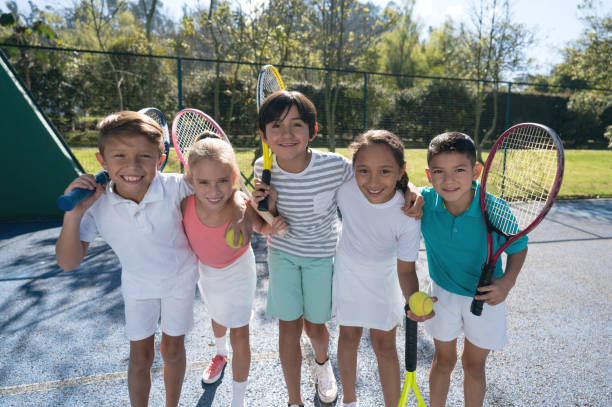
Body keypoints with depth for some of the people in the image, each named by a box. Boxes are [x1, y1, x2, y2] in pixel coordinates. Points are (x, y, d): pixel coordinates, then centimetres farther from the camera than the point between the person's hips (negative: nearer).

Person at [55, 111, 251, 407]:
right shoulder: (96, 205, -23)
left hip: (179, 278, -1)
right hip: (137, 284, 1)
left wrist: (239, 208, -38)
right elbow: (68, 263, -18)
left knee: (172, 350, 16)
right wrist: (74, 215, -34)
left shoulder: (175, 187, -30)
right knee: (140, 357, 13)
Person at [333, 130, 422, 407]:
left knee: (384, 345, 10)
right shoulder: (344, 185, -30)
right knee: (349, 336, 19)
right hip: (348, 271, 2)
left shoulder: (408, 215, -32)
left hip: (384, 277, -2)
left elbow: (406, 269, -22)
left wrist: (414, 301, -41)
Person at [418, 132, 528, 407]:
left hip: (486, 296, -1)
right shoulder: (425, 201, -24)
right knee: (443, 360, 21)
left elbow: (518, 247, -9)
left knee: (474, 366, 20)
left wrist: (508, 281, -25)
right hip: (442, 292, 1)